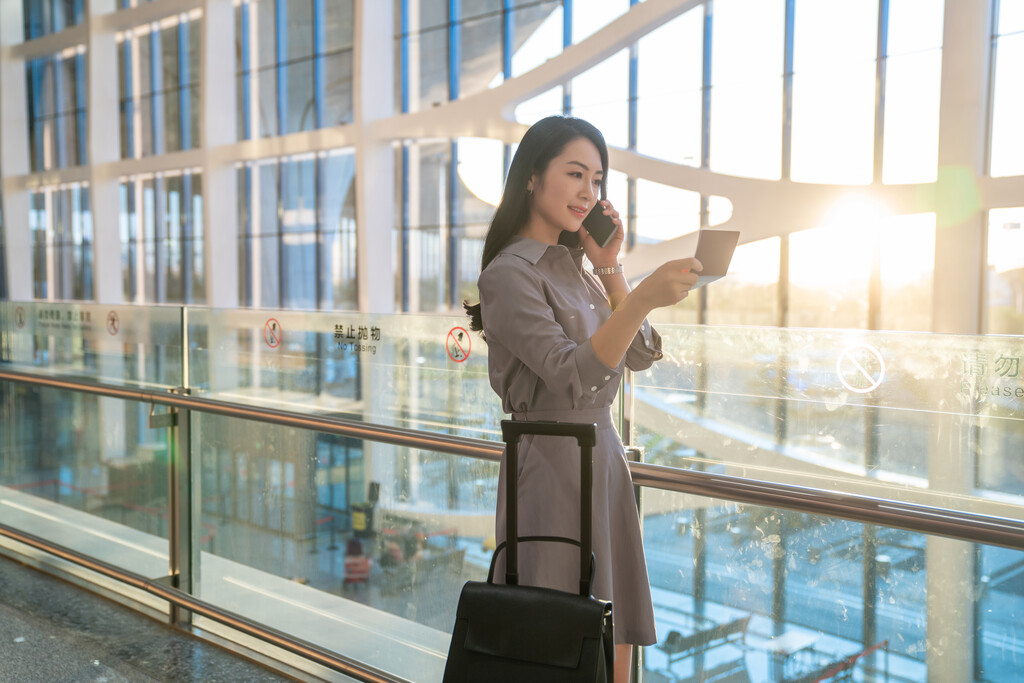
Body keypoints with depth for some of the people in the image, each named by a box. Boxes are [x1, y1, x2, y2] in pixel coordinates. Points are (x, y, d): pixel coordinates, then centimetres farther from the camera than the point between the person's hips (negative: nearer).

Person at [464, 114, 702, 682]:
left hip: (603, 454, 8)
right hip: (552, 461, -8)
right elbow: (571, 374, -23)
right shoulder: (509, 274, -11)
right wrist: (643, 298, -34)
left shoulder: (575, 266, 14)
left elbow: (641, 355, 11)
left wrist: (609, 266, 4)